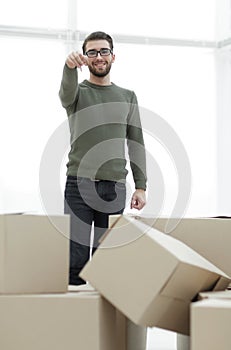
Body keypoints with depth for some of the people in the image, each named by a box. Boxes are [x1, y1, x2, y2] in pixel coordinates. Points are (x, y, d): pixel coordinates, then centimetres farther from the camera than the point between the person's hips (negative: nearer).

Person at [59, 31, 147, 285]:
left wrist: (141, 186, 6)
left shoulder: (127, 97, 15)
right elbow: (66, 90, -19)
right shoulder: (77, 92, 7)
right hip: (79, 185, -2)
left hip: (115, 188, 2)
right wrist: (70, 67, -42)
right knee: (75, 258, -7)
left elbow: (136, 143, 14)